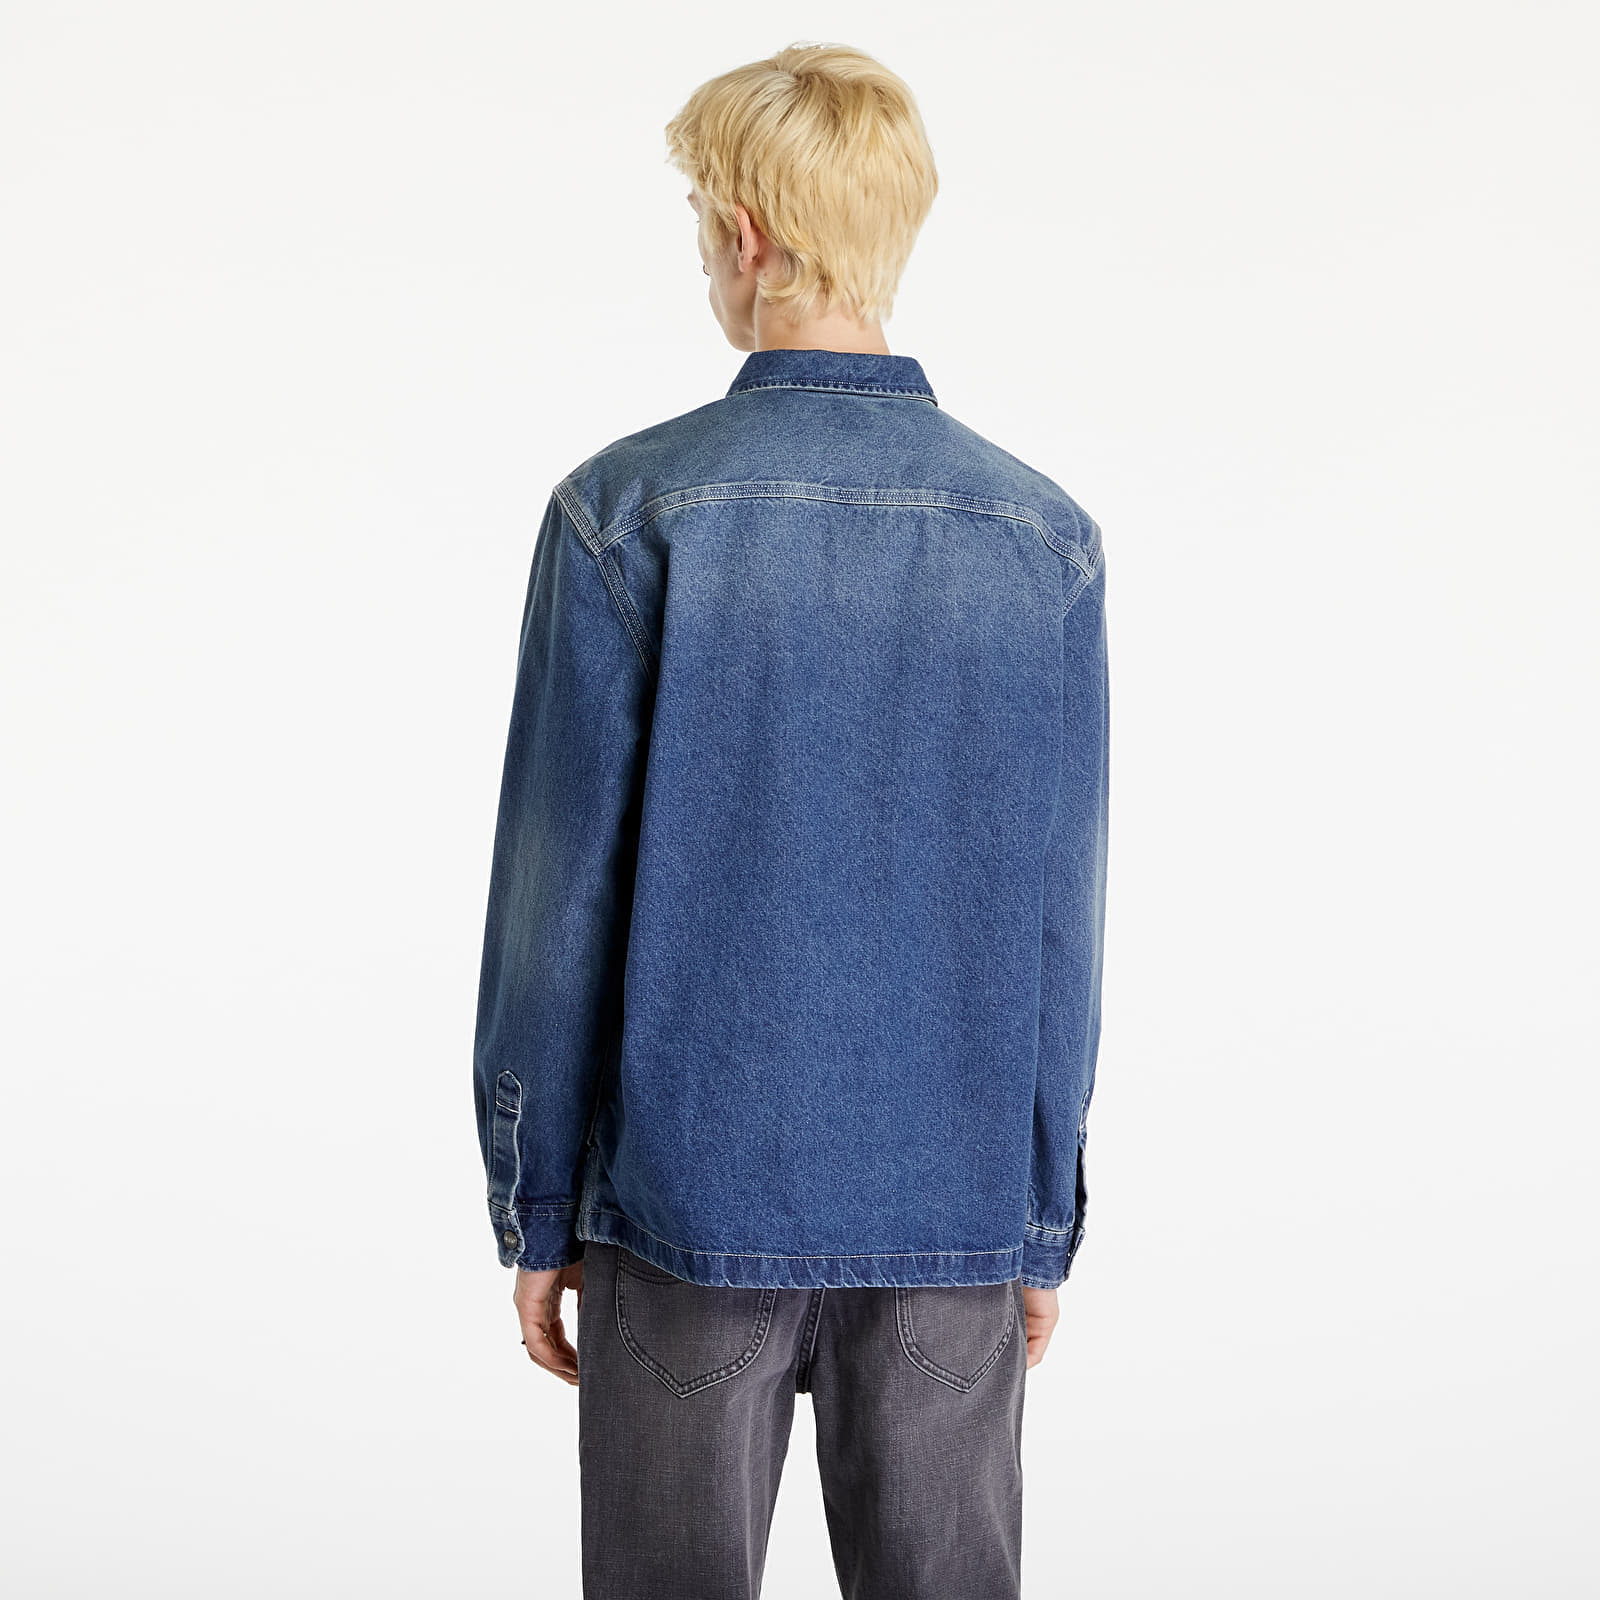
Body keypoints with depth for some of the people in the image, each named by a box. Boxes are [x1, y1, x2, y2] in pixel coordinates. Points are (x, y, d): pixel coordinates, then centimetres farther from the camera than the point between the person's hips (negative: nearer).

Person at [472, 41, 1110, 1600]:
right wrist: (1046, 1225, 11)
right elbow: (1061, 915, 2)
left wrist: (535, 1211, 3)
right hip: (955, 1209, 2)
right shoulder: (1045, 537, -1)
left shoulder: (628, 510, -9)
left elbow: (558, 886, -7)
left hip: (691, 1194, -2)